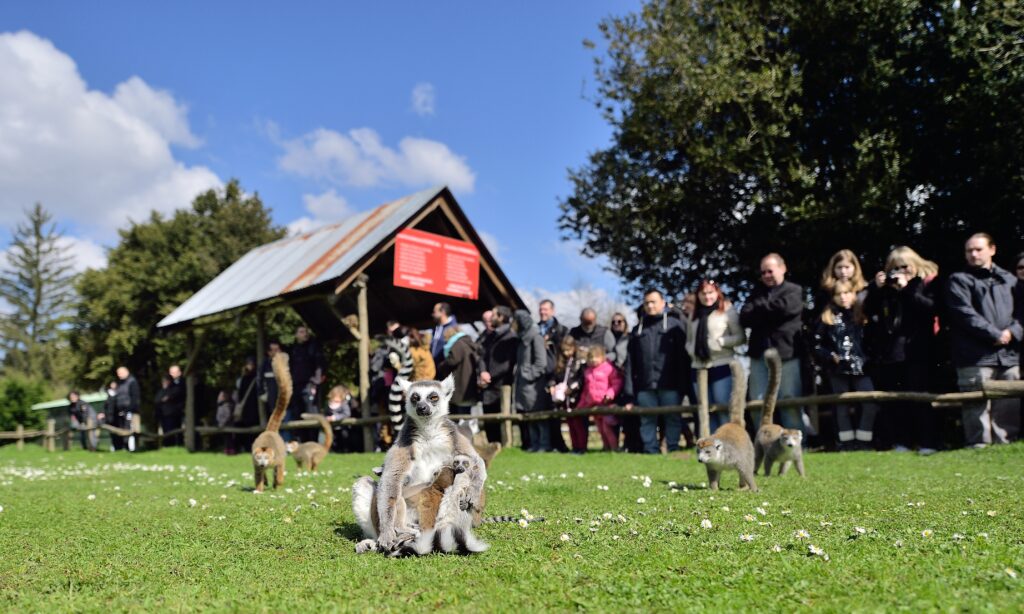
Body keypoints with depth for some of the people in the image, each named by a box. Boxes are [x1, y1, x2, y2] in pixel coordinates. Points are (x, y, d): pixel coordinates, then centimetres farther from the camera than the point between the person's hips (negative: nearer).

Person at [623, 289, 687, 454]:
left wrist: (684, 386, -6)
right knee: (647, 420, 4)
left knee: (673, 418, 1)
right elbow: (630, 363, 11)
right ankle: (650, 451, 10)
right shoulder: (637, 329, 16)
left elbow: (683, 356, 1)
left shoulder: (674, 324, 7)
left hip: (669, 385, -3)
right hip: (645, 385, 3)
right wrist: (630, 394, 3)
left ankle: (673, 450, 8)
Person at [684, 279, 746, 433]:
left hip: (722, 367, -6)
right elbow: (688, 341, 20)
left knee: (724, 409, -5)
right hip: (699, 368, 6)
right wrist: (692, 351, 0)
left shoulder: (727, 311, -2)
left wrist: (718, 342, -13)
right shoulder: (693, 315, 15)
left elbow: (741, 337, -5)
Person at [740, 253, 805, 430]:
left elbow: (782, 308, -15)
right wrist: (770, 313, -10)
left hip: (786, 353, -4)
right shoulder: (757, 293, 18)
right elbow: (744, 318, 3)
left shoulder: (794, 291, 5)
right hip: (759, 355, 4)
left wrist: (759, 311, 1)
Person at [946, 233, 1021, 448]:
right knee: (978, 405, -7)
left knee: (1008, 405, 6)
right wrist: (995, 335, -12)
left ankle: (1003, 444, 14)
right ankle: (979, 446, -3)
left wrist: (1013, 332, -7)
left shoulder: (1009, 279, 18)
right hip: (976, 357, -4)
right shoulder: (959, 280, 4)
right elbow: (965, 313, -8)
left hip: (1009, 355, 5)